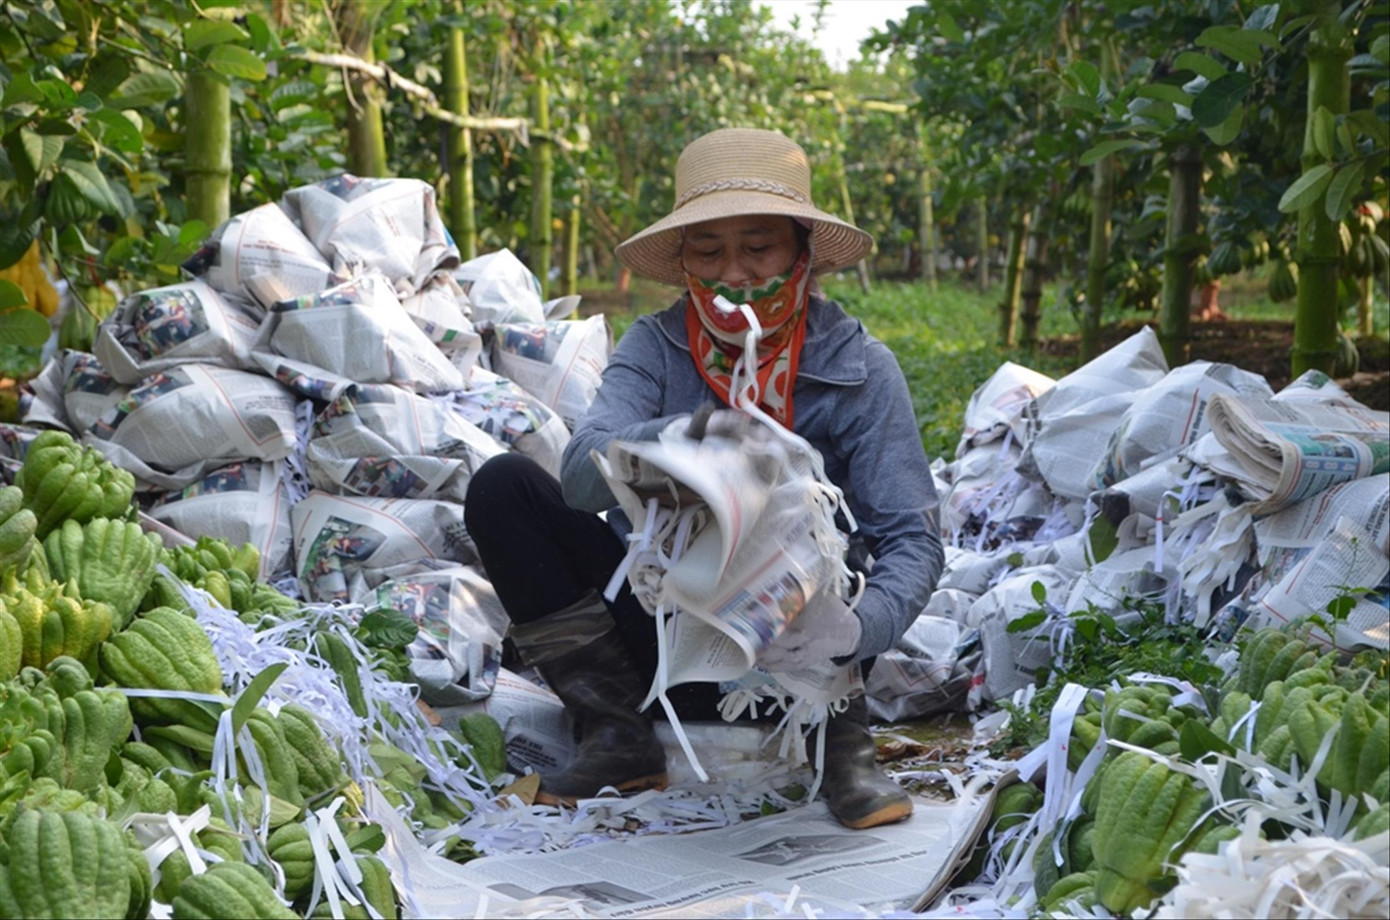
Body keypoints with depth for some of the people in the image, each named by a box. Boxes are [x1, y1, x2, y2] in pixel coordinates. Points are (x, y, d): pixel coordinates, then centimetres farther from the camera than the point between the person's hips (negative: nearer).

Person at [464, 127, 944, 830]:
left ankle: (841, 741, -15)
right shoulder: (654, 347, -3)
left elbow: (913, 535, -17)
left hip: (785, 658, -2)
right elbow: (582, 470, -22)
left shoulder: (858, 369, -8)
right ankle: (618, 737, -11)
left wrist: (863, 625, -39)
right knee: (503, 485, -14)